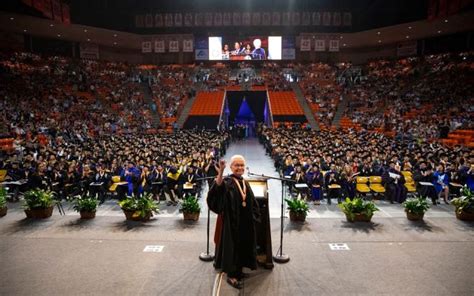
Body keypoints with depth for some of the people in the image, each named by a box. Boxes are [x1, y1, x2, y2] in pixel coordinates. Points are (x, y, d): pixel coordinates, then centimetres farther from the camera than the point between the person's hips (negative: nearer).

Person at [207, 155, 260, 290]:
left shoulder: (245, 183, 8)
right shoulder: (227, 182, -12)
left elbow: (252, 203, 17)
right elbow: (219, 186, -37)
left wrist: (252, 217, 9)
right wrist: (221, 170, -53)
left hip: (245, 222, 7)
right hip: (231, 222, -7)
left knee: (243, 245, 16)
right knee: (233, 245, 2)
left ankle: (238, 271, 33)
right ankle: (231, 275, 17)